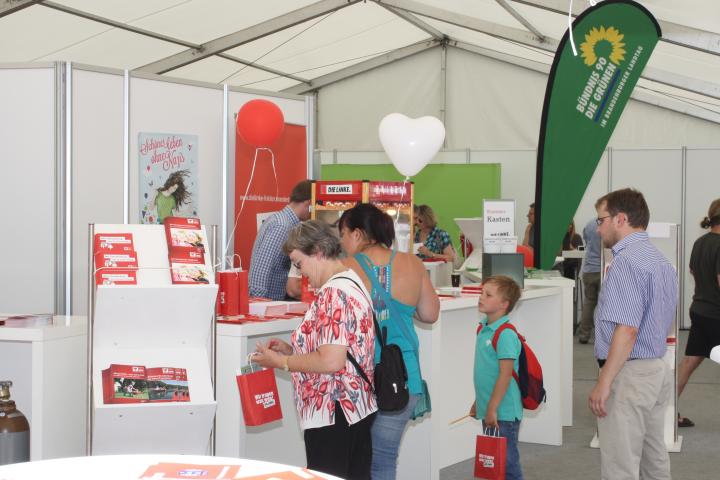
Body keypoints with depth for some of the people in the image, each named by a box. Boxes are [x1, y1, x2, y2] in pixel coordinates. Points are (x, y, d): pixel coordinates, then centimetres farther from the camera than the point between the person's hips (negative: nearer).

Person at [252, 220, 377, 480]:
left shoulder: (334, 293, -19)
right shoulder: (352, 282, 13)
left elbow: (331, 361, -25)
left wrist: (280, 361, -12)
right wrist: (291, 349, 11)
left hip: (332, 414, -10)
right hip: (358, 408, 10)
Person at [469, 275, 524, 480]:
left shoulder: (506, 334, -18)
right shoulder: (483, 329, 9)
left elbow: (505, 375, -21)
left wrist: (492, 409, -21)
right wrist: (478, 402, 22)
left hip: (503, 413, -9)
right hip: (488, 411, 9)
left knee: (507, 462, 0)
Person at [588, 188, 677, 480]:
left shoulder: (626, 262, -17)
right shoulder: (661, 261, 15)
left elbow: (627, 329, -24)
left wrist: (604, 384, -22)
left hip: (629, 374, -10)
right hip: (659, 369, 10)